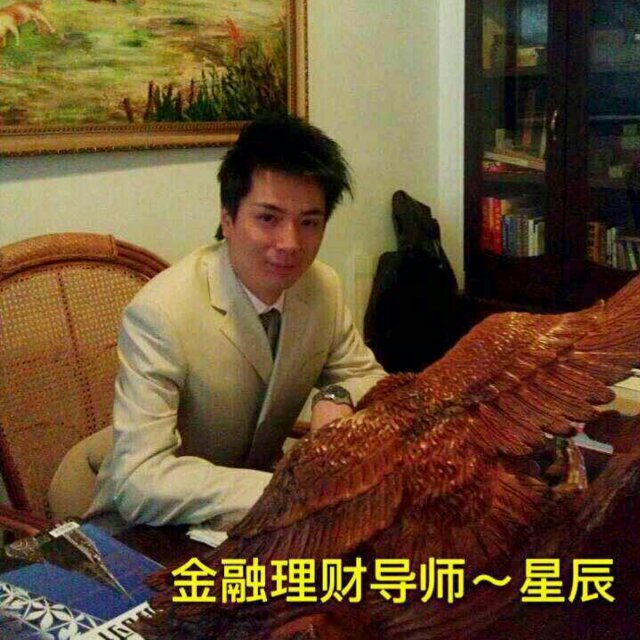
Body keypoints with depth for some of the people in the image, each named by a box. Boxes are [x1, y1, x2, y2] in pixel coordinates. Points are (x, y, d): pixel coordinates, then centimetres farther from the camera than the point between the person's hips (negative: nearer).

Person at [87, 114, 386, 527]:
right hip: (153, 532, -7)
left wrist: (338, 398, -15)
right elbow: (138, 481, -30)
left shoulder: (324, 287, -7)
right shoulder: (159, 313, -25)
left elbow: (364, 375, 7)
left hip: (259, 519, 8)